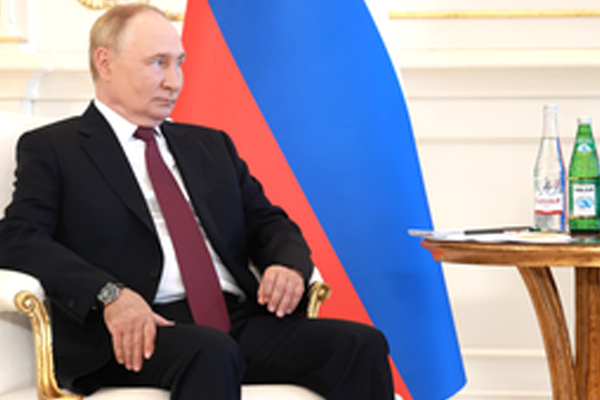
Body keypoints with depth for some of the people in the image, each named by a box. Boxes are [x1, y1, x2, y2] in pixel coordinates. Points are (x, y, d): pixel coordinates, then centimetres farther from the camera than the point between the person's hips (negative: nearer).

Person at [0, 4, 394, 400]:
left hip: (240, 322, 6)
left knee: (362, 345, -20)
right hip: (141, 336, -5)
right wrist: (109, 294, -21)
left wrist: (290, 265, -1)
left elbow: (268, 223, 25)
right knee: (211, 353, -40)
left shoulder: (211, 145, 27)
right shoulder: (51, 148, 10)